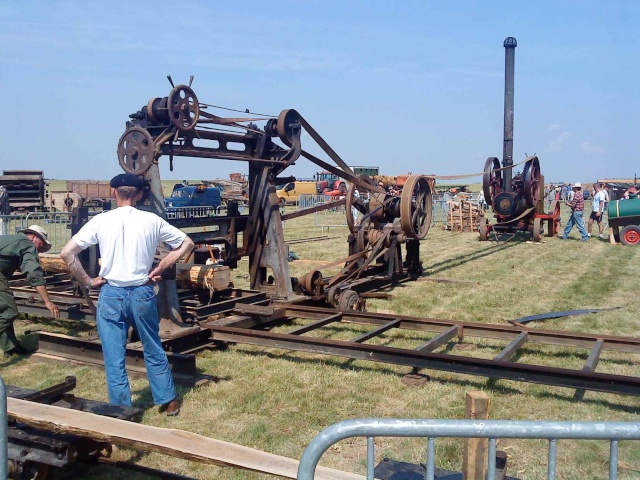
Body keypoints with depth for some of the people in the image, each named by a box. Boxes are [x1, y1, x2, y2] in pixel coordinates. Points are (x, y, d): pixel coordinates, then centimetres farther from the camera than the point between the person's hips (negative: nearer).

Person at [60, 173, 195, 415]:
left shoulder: (101, 221, -5)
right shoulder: (152, 220, -2)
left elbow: (67, 253, -8)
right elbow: (187, 243, 6)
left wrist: (87, 281, 1)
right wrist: (158, 268, 7)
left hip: (111, 295, -1)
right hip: (142, 293, 1)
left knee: (114, 359, 8)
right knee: (154, 352, 18)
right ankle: (168, 402, 27)